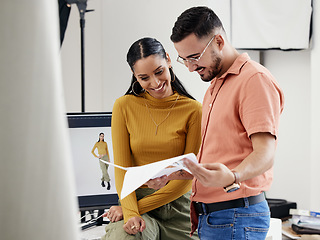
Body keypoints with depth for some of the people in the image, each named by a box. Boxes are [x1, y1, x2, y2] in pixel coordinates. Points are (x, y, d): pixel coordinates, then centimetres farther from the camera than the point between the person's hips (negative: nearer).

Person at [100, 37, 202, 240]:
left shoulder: (193, 109, -1)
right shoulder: (124, 106, 3)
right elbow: (121, 169, -1)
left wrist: (139, 206, -10)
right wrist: (130, 212, -17)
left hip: (179, 206, 2)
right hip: (135, 202, -2)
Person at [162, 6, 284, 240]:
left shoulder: (255, 79, -11)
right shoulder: (214, 86, 20)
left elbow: (265, 153, -21)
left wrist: (232, 178, -40)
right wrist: (172, 174, 9)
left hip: (236, 216, -9)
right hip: (207, 216, 9)